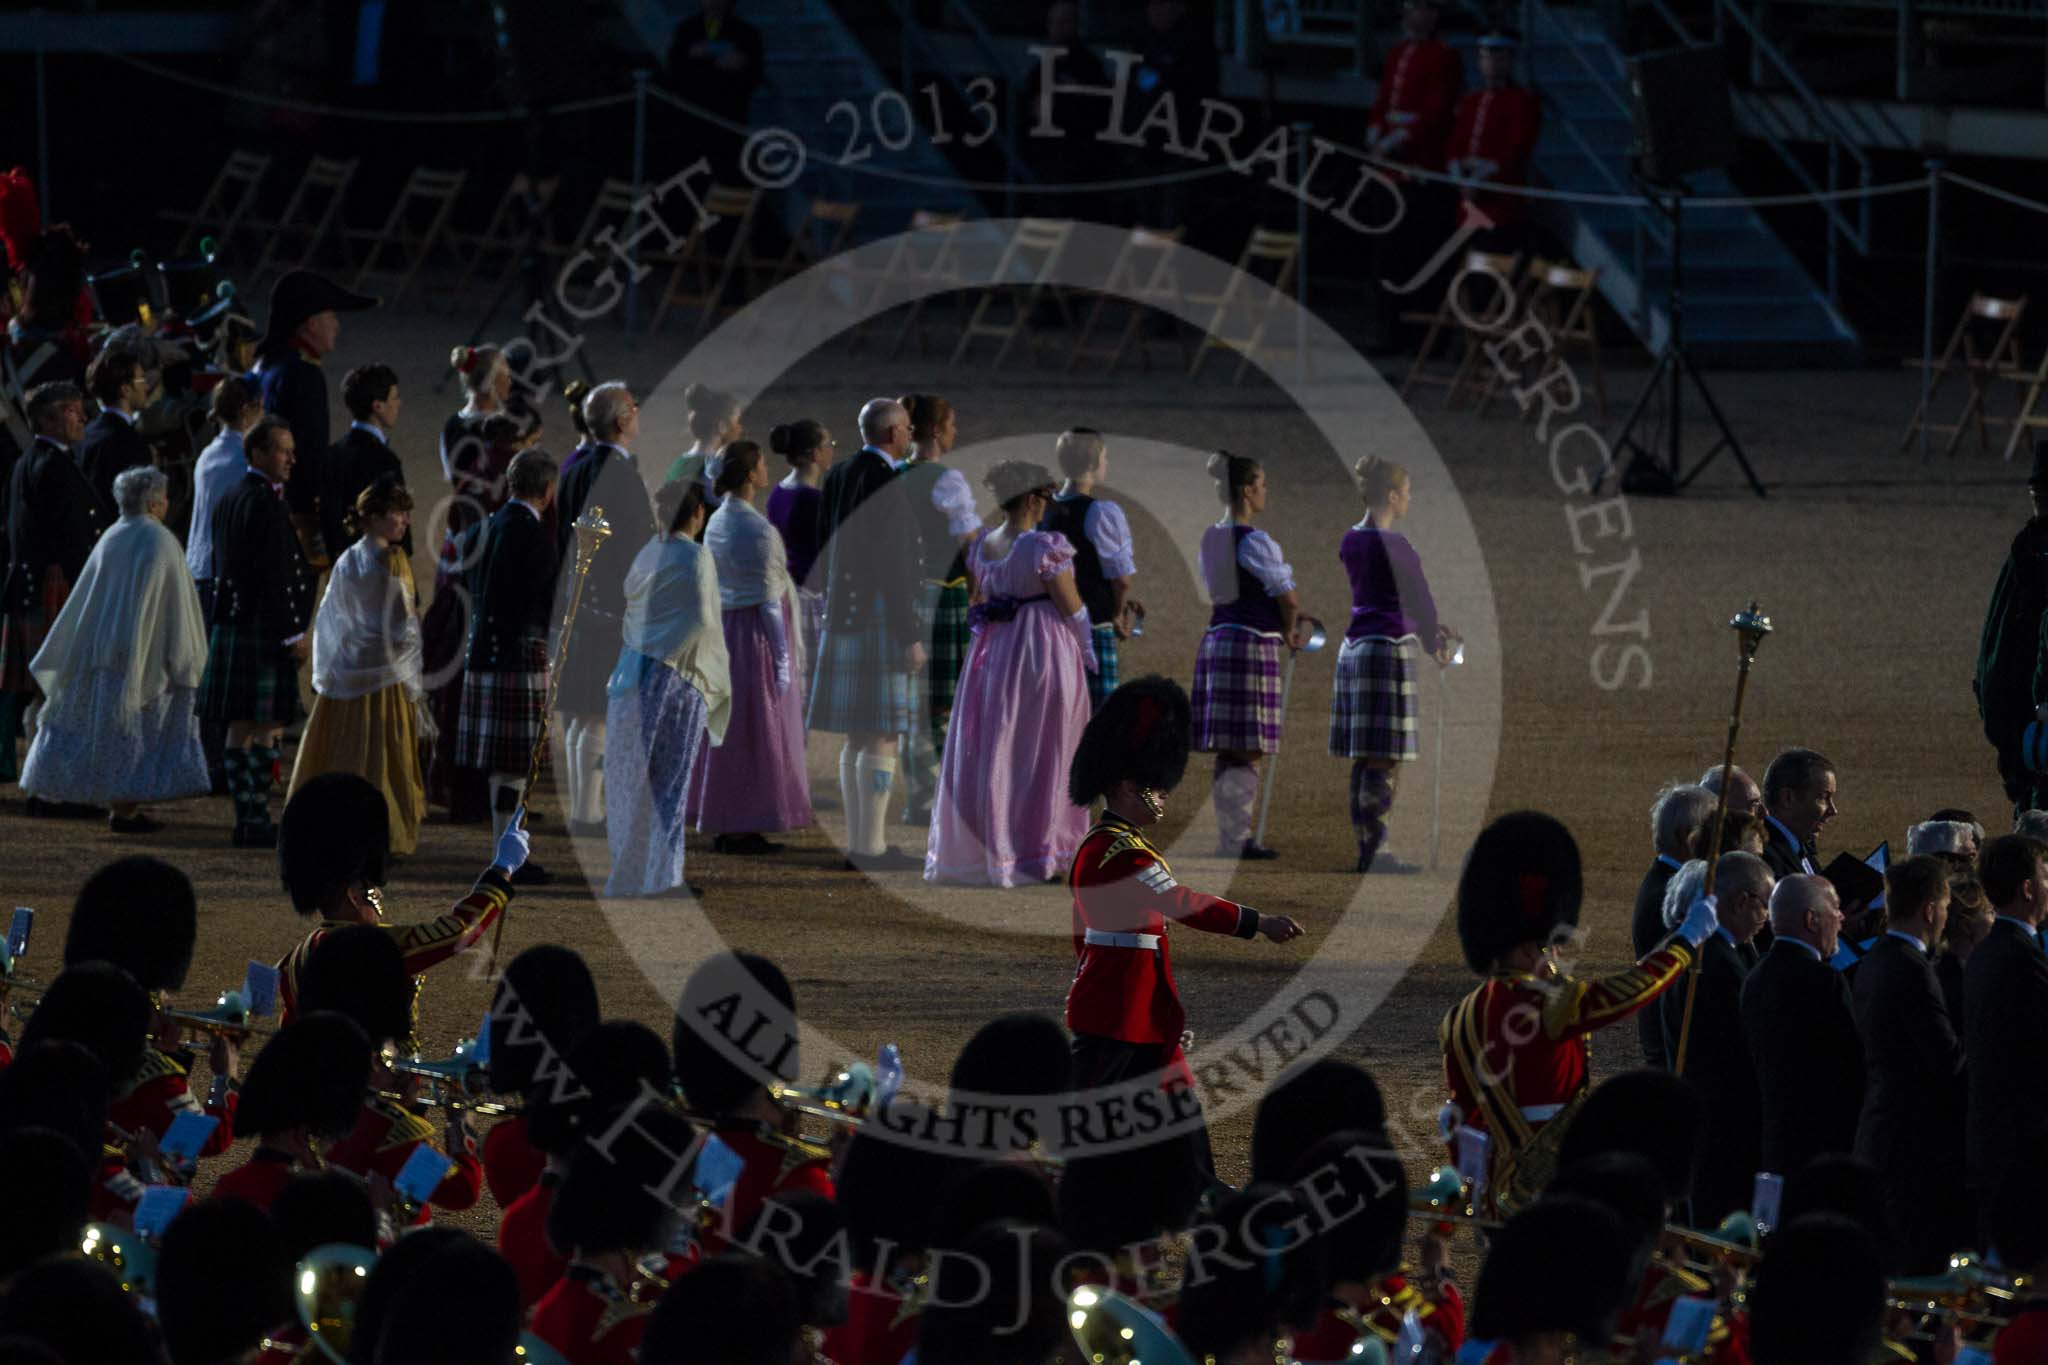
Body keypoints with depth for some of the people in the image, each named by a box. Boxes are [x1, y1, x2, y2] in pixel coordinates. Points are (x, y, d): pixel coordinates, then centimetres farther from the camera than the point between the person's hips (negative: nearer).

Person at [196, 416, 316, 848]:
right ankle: (257, 819, -7)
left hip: (230, 628, 10)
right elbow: (274, 578, -19)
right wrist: (292, 635, -16)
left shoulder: (230, 501, 15)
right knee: (267, 729, -6)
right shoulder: (265, 505, -15)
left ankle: (246, 819, 13)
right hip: (262, 630, -10)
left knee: (240, 728, 10)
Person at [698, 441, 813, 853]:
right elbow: (768, 598, -17)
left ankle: (723, 826, 18)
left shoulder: (716, 522, 7)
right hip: (755, 634, -8)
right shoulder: (756, 529, -18)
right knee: (757, 733, -1)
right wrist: (783, 658, -13)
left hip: (722, 630, 8)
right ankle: (742, 829, 1)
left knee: (728, 730, 14)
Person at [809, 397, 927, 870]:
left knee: (857, 738, 13)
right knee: (881, 739, -7)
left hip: (844, 618, 9)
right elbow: (891, 566, -19)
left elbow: (824, 549, 15)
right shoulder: (885, 485, -15)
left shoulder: (838, 477, 11)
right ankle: (870, 845, -9)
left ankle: (859, 841, 16)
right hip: (880, 620, -9)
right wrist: (910, 636, -16)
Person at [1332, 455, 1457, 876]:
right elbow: (1418, 600, -10)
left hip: (1354, 649, 9)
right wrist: (1434, 644, 7)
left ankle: (1367, 848, 12)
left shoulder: (1351, 542, 11)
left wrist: (1430, 628, 26)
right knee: (1385, 762, -5)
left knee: (1365, 761, 10)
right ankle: (1375, 852, -6)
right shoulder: (1393, 545, -15)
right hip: (1389, 648, -9)